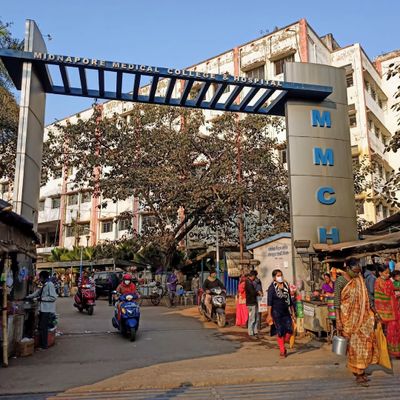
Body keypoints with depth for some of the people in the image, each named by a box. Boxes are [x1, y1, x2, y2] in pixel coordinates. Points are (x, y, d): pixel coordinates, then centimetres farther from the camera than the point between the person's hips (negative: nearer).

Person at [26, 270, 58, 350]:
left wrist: (42, 298, -14)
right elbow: (37, 293, 25)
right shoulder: (44, 285, 15)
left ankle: (44, 345, 4)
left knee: (43, 327, -5)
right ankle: (41, 344, 20)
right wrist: (27, 297, 20)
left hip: (47, 310, -9)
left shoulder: (50, 285, -14)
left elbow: (54, 297, -19)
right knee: (41, 327, 12)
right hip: (43, 309, 9)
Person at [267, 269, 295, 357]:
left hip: (286, 312, 4)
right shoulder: (272, 287, -8)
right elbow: (269, 302, -11)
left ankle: (282, 344, 22)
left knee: (290, 330, -6)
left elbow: (290, 300, 14)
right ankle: (282, 351, 15)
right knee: (280, 332, -1)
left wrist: (293, 312, 13)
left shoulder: (286, 285, 7)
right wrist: (269, 315, -15)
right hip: (276, 312, -4)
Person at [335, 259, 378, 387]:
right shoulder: (340, 281, -14)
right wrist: (338, 321, -18)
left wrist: (372, 312, 10)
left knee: (366, 342, 7)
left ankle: (360, 370, 23)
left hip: (362, 317, 6)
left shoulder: (359, 279, 4)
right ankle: (358, 375, 12)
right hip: (349, 318, -6)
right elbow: (337, 302, -15)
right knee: (354, 345, 2)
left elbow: (364, 298, 12)